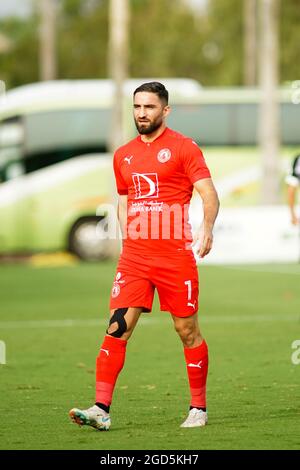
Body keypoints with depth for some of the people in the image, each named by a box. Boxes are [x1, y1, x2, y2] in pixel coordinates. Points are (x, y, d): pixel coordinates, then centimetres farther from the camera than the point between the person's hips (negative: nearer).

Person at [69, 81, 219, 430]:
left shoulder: (183, 148, -2)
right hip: (133, 256, 4)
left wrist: (207, 228, -27)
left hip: (175, 255, -4)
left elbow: (208, 193, -9)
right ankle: (101, 409, -10)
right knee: (117, 328, -7)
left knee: (187, 330, 4)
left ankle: (198, 408, 16)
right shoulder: (123, 155, 15)